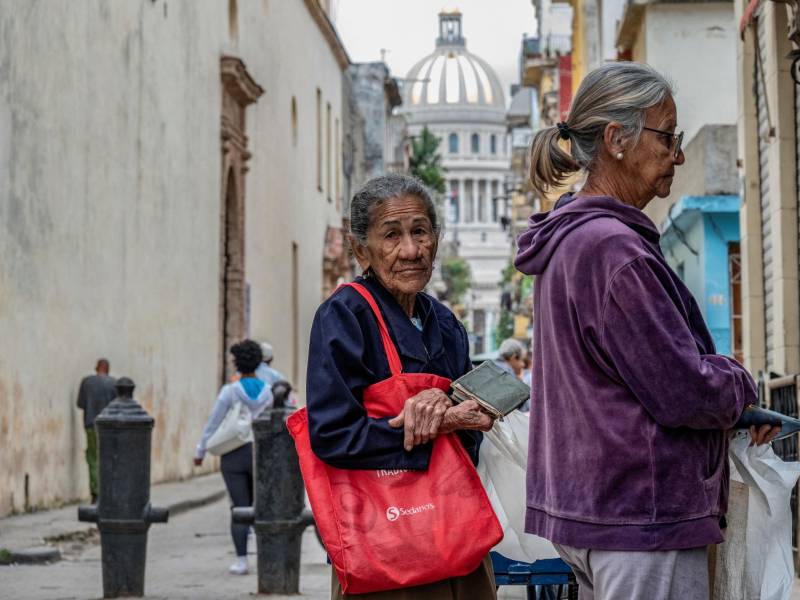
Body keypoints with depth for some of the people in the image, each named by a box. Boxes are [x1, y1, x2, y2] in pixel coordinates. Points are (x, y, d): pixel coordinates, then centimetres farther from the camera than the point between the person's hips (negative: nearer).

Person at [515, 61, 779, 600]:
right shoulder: (613, 247, -19)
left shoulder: (569, 238, 13)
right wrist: (742, 385, 1)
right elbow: (685, 391, -19)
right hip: (643, 514, -10)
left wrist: (733, 399, 8)